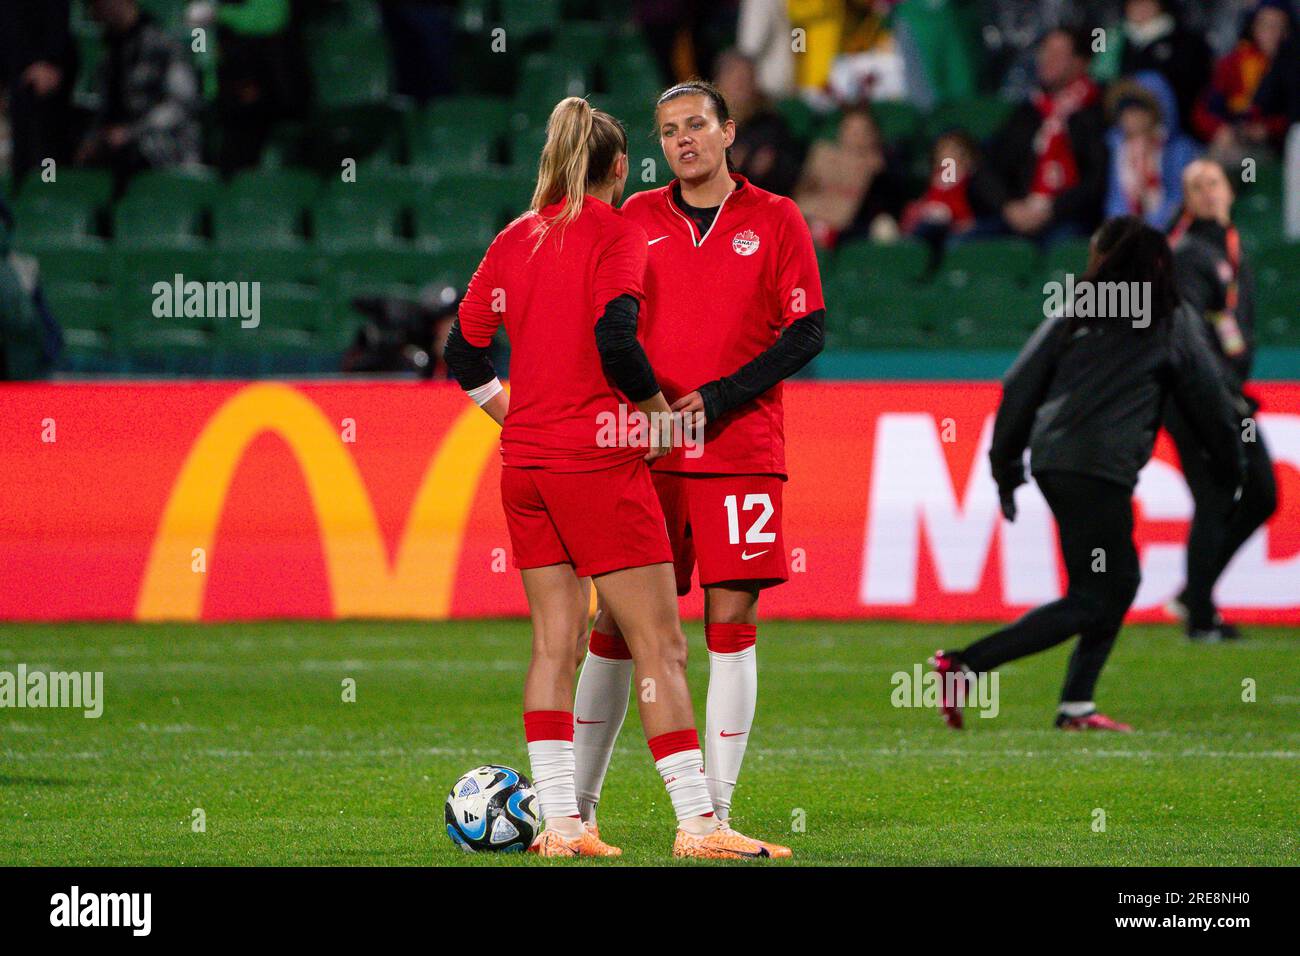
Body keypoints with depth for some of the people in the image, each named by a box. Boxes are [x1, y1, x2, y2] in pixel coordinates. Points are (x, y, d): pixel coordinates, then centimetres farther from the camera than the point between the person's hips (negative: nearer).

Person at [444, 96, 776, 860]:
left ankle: (561, 823, 6)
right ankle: (696, 823, -6)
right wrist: (658, 409, -5)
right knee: (660, 645, -4)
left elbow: (465, 351, 13)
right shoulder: (615, 230, -8)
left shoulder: (516, 237, 11)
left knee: (555, 643, 9)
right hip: (598, 457, -7)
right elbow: (615, 338, -20)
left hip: (528, 461, 7)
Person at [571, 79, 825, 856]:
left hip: (741, 453, -2)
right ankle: (578, 802, 9)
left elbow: (808, 332, 0)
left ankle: (716, 811, 0)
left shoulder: (774, 220, 4)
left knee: (731, 623, -4)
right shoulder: (637, 219, 10)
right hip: (645, 453, 2)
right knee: (615, 624, 1)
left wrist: (717, 399, -9)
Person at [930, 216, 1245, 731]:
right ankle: (964, 665, -13)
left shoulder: (1073, 313, 12)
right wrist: (1229, 465, 26)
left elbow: (1019, 389, 9)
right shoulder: (1172, 321, 5)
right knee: (1092, 600, -3)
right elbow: (1207, 399, 11)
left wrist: (1006, 469, 17)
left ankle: (1076, 705, 8)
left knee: (1120, 582, 17)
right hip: (1100, 469, -6)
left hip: (1051, 461, 6)